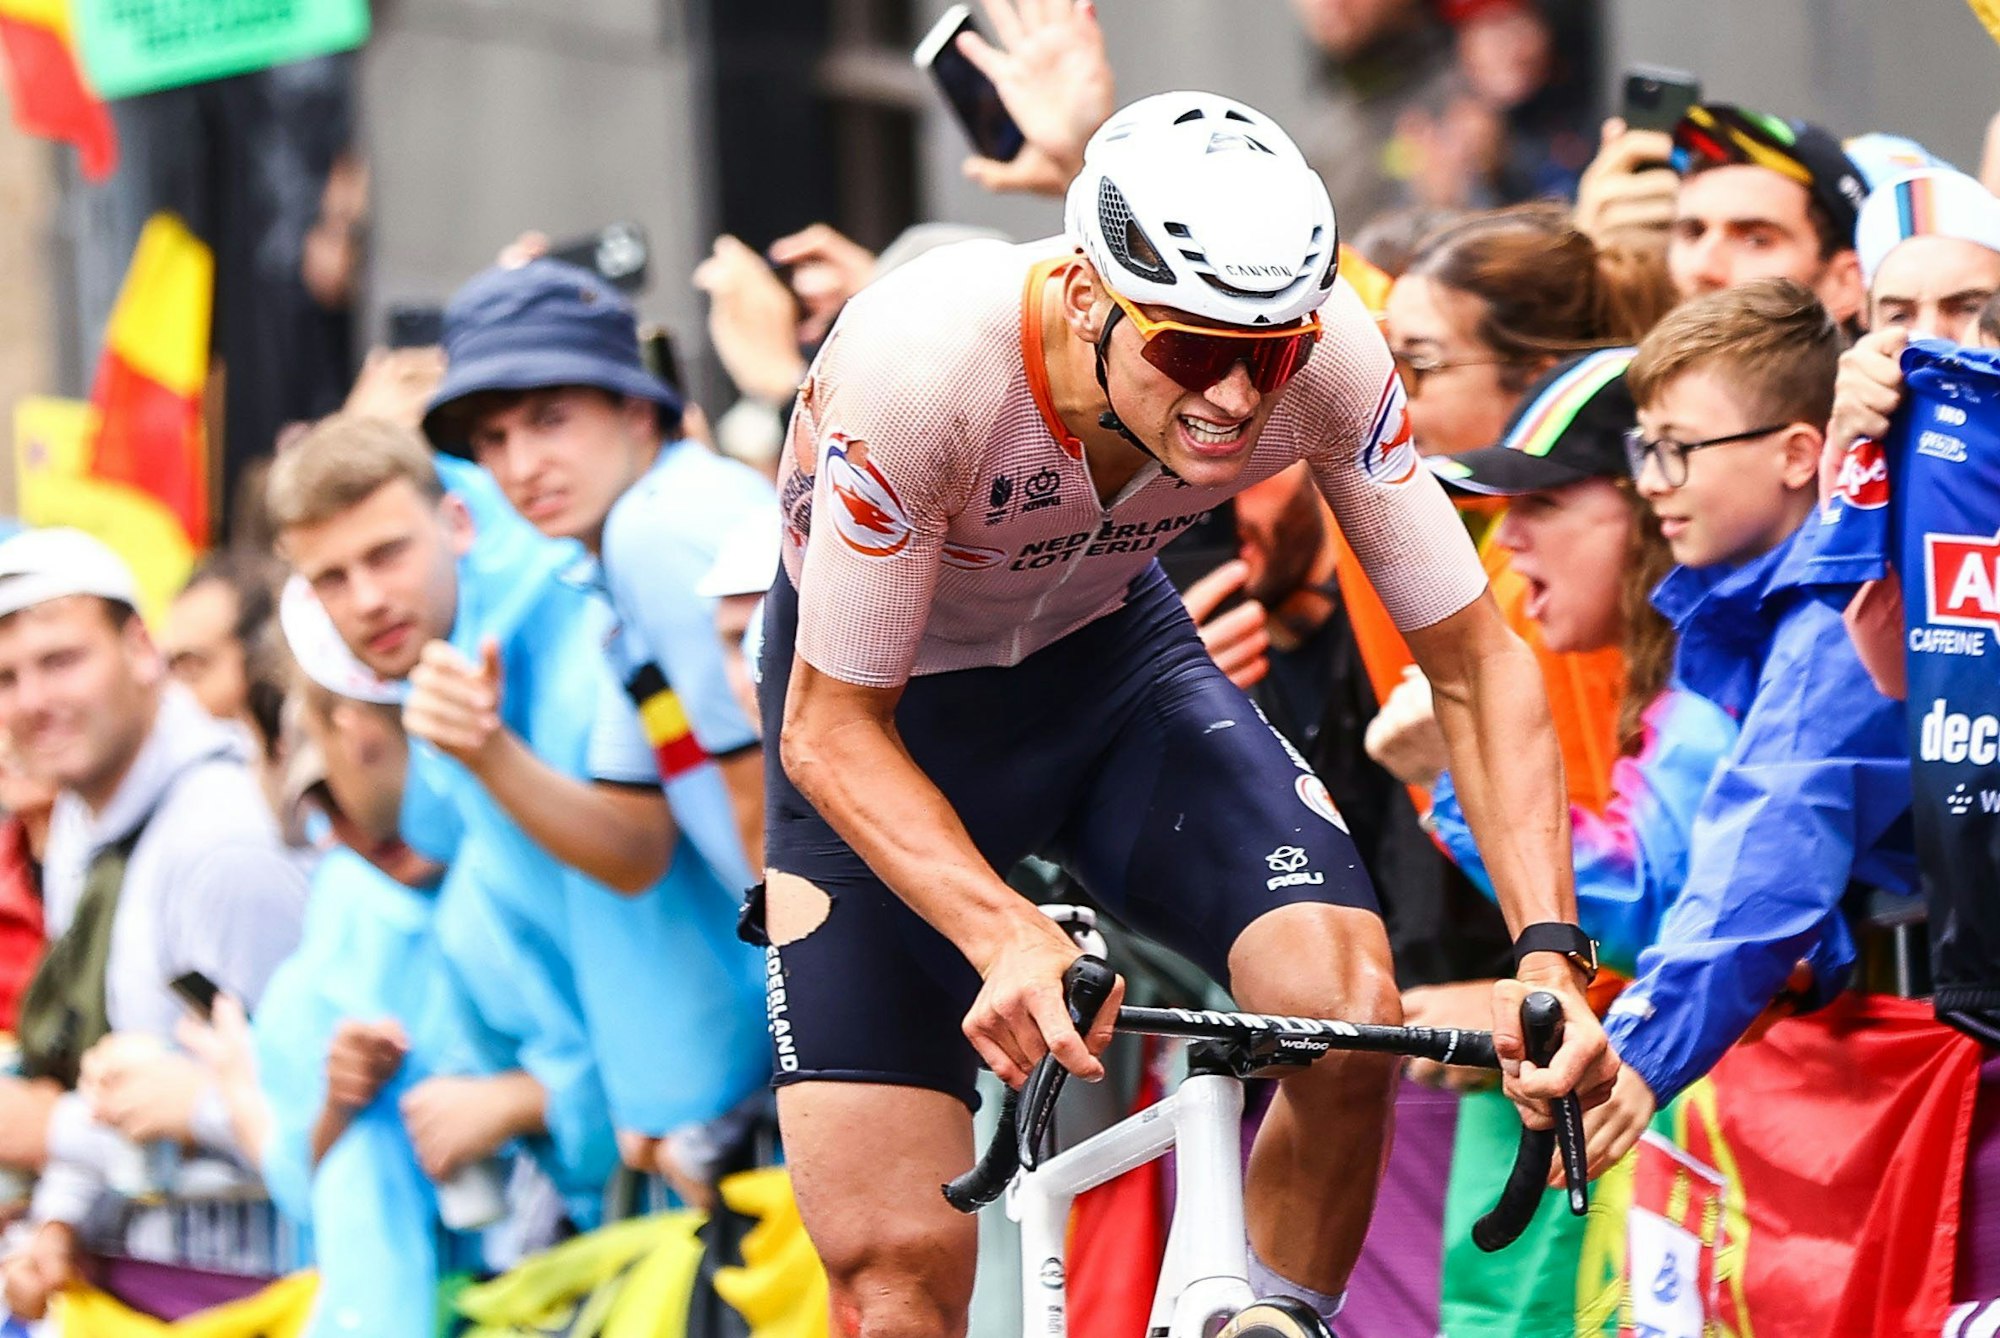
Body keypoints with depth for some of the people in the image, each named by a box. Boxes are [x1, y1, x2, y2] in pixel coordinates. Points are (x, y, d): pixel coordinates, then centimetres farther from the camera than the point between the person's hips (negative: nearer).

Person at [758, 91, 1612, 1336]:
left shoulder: (1325, 351, -28)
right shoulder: (922, 361, -37)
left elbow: (1476, 662, -17)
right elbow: (832, 732, -28)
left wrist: (1552, 954, -31)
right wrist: (1008, 938, -44)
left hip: (1108, 652, 3)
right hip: (882, 705, -2)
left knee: (1348, 1005, -25)